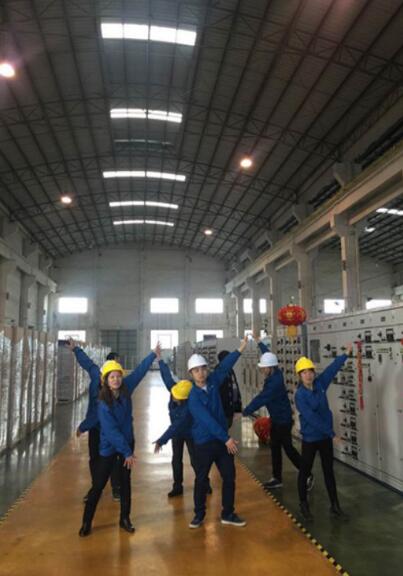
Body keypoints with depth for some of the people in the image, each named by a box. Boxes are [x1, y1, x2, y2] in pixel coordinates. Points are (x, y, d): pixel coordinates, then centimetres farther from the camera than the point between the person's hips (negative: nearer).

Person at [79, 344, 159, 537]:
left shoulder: (126, 389, -11)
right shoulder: (104, 404, -23)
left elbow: (139, 371, 0)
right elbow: (111, 432, -24)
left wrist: (153, 355, 3)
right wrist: (127, 452, -22)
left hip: (127, 442, 5)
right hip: (109, 447, -5)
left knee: (125, 482, 14)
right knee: (98, 485, 3)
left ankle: (125, 519, 28)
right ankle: (87, 522, 20)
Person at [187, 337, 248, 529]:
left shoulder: (212, 382, -3)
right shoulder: (193, 396, -19)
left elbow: (224, 367, 2)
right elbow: (207, 420, -24)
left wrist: (239, 350, -3)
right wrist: (227, 438, -25)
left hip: (222, 439, 5)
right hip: (204, 443, -5)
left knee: (229, 477, 10)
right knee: (201, 479, 8)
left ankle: (228, 514, 25)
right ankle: (199, 514, 27)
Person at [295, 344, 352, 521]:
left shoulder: (320, 384, -5)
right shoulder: (300, 395, -21)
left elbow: (332, 369, 2)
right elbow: (312, 418, -25)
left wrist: (346, 354, 3)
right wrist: (332, 433, -23)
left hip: (325, 436, 5)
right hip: (310, 438, -5)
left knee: (329, 471, 16)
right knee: (305, 472, 10)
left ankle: (335, 505, 28)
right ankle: (304, 505, 28)